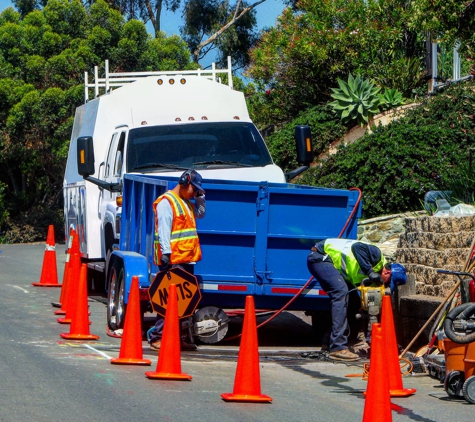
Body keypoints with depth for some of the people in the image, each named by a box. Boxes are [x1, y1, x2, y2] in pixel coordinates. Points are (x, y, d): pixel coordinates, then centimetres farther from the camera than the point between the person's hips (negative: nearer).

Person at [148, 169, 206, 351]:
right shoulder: (166, 202, -8)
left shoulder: (186, 203, 20)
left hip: (187, 260, 9)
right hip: (173, 260, -9)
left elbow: (200, 213, 36)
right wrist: (166, 253, -24)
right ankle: (158, 337, -10)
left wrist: (200, 198, 19)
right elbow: (163, 230, -16)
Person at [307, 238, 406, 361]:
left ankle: (329, 341, 18)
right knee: (341, 292, -23)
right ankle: (338, 348, -27)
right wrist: (370, 271, -32)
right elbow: (357, 247, -34)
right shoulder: (377, 255, -16)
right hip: (320, 257, -10)